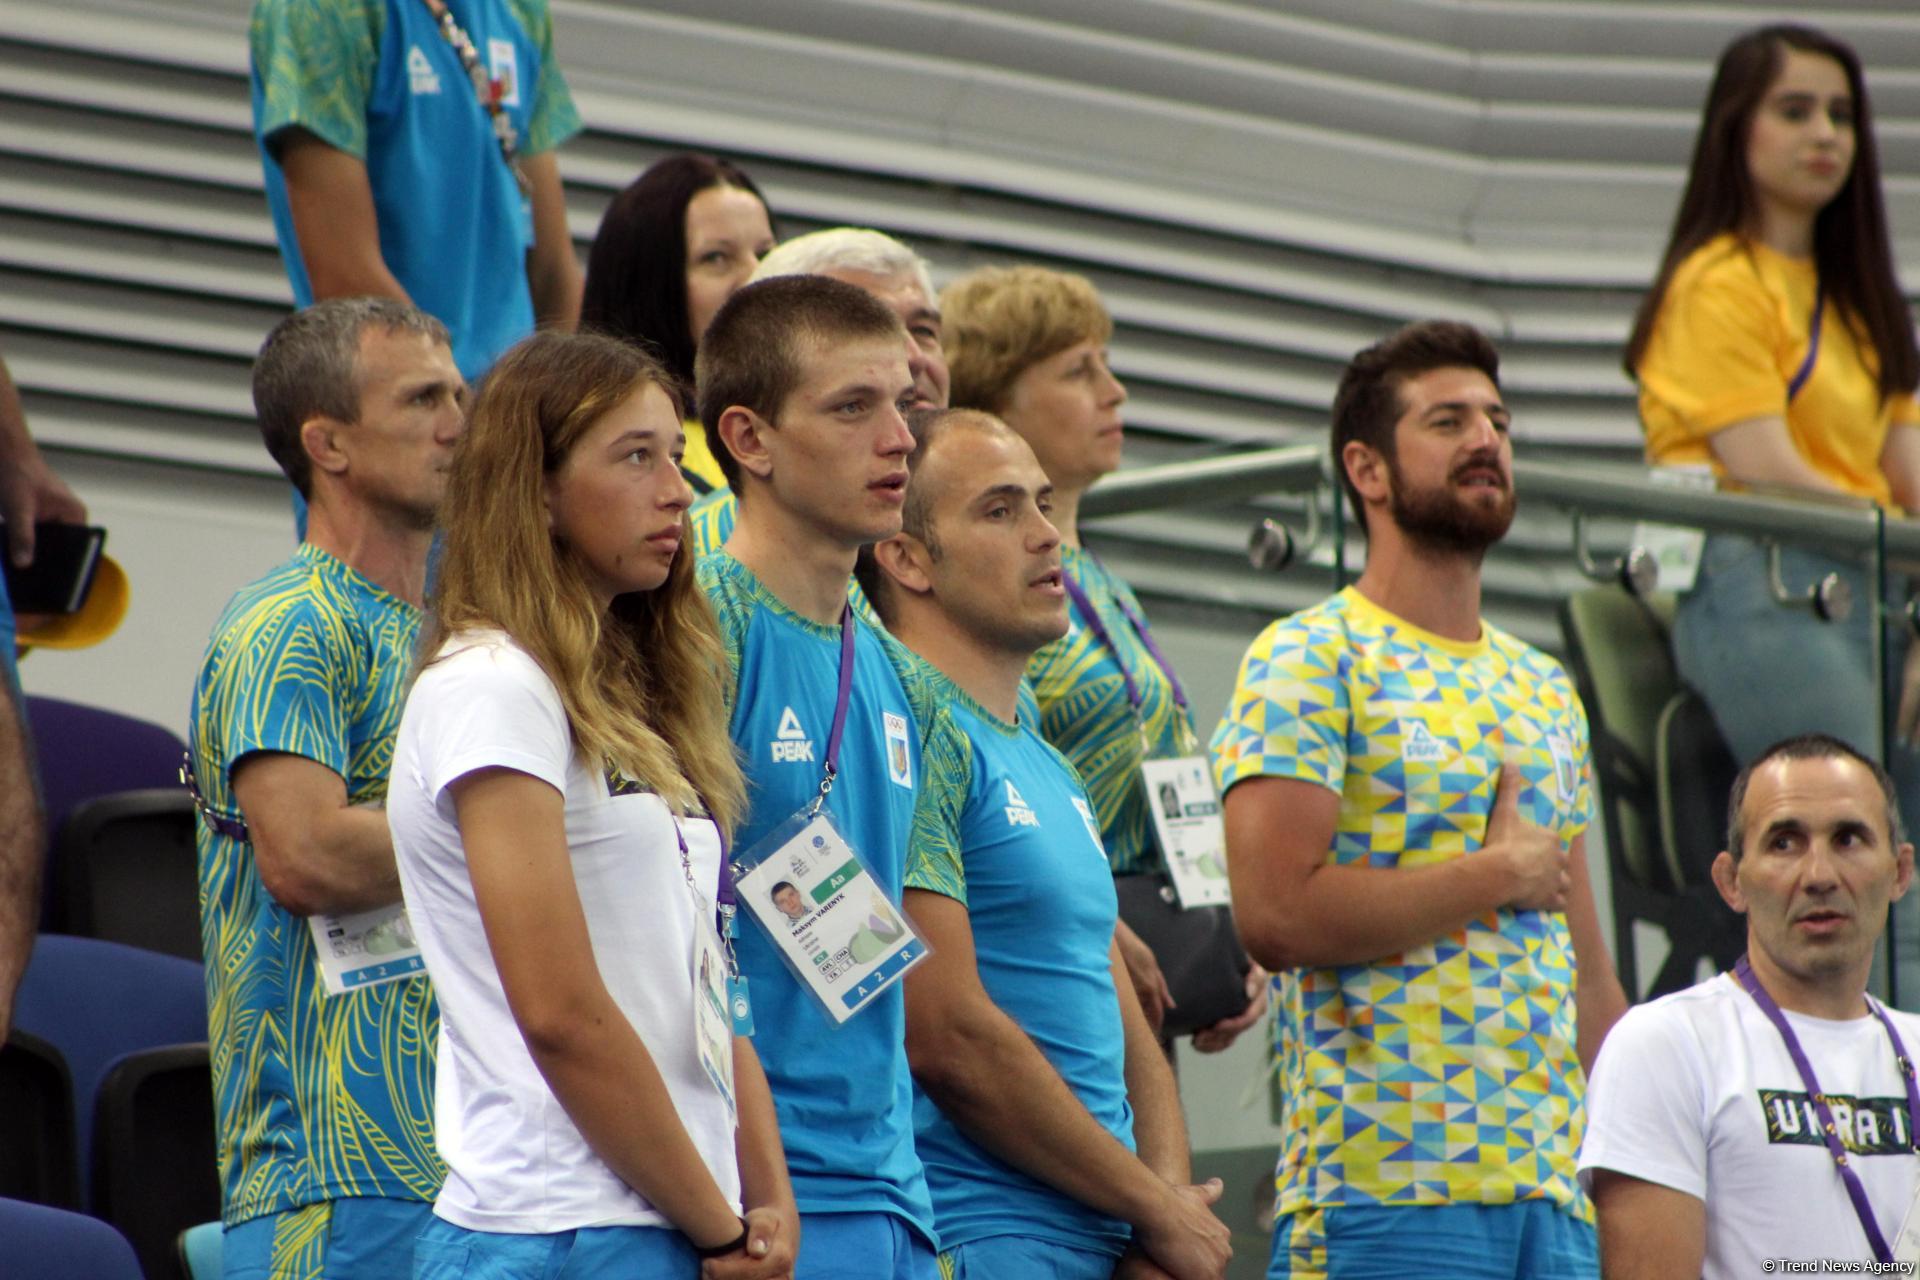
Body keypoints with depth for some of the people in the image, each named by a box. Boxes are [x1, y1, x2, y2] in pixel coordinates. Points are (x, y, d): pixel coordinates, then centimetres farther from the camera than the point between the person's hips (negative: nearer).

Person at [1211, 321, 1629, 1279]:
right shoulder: (1308, 662, -3)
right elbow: (1276, 913, -17)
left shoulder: (1544, 691, 20)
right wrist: (1503, 874, -6)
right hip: (1382, 1190, -7)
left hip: (1555, 1194, 7)